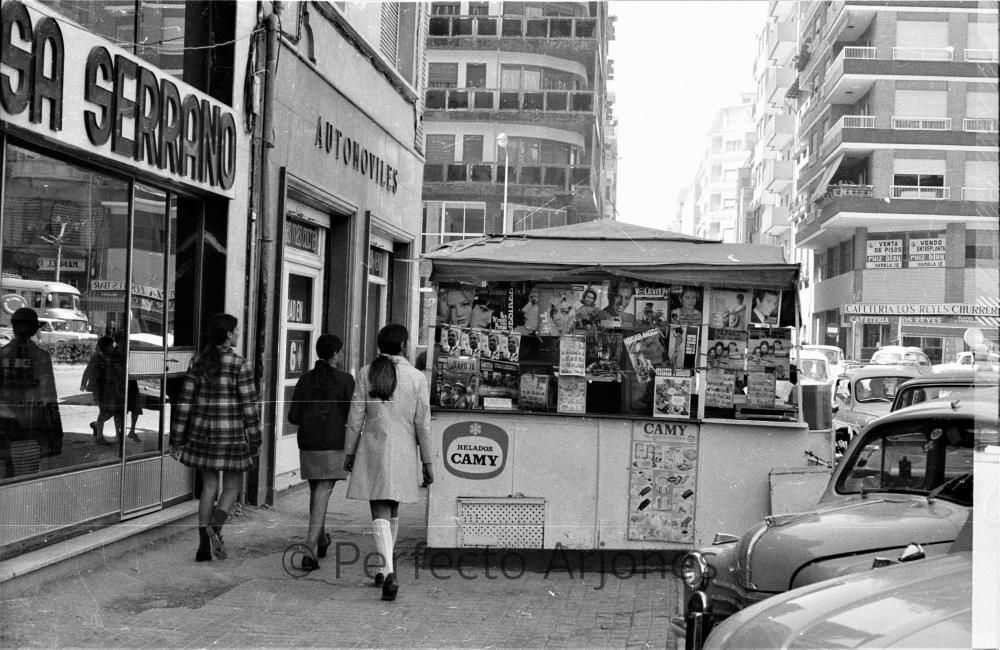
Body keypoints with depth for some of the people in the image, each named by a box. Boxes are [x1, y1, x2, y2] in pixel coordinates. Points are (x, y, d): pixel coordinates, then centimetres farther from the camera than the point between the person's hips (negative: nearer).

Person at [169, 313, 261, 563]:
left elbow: (184, 401, 1)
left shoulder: (198, 362, 1)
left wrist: (177, 439, 6)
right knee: (232, 487, 10)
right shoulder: (239, 364, -12)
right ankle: (215, 529, -14)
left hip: (202, 431, 4)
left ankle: (204, 546, 11)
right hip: (231, 434, -4)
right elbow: (249, 405, -11)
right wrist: (255, 439, -2)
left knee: (209, 487, 14)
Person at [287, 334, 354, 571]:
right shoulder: (345, 380, -6)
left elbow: (293, 416, 3)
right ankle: (309, 551, -15)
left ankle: (321, 540, 38)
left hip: (308, 444, 5)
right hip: (333, 445, -5)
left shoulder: (305, 379, 6)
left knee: (316, 492, 21)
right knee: (322, 496, -5)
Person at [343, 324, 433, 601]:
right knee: (392, 512, 17)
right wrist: (427, 462, 5)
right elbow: (423, 424, -2)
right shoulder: (417, 378, -4)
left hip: (373, 449, -1)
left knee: (380, 513, -2)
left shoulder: (366, 374, -3)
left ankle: (390, 571, -19)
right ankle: (386, 570, 26)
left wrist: (349, 453, 9)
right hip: (404, 452, 1)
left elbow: (356, 418, -1)